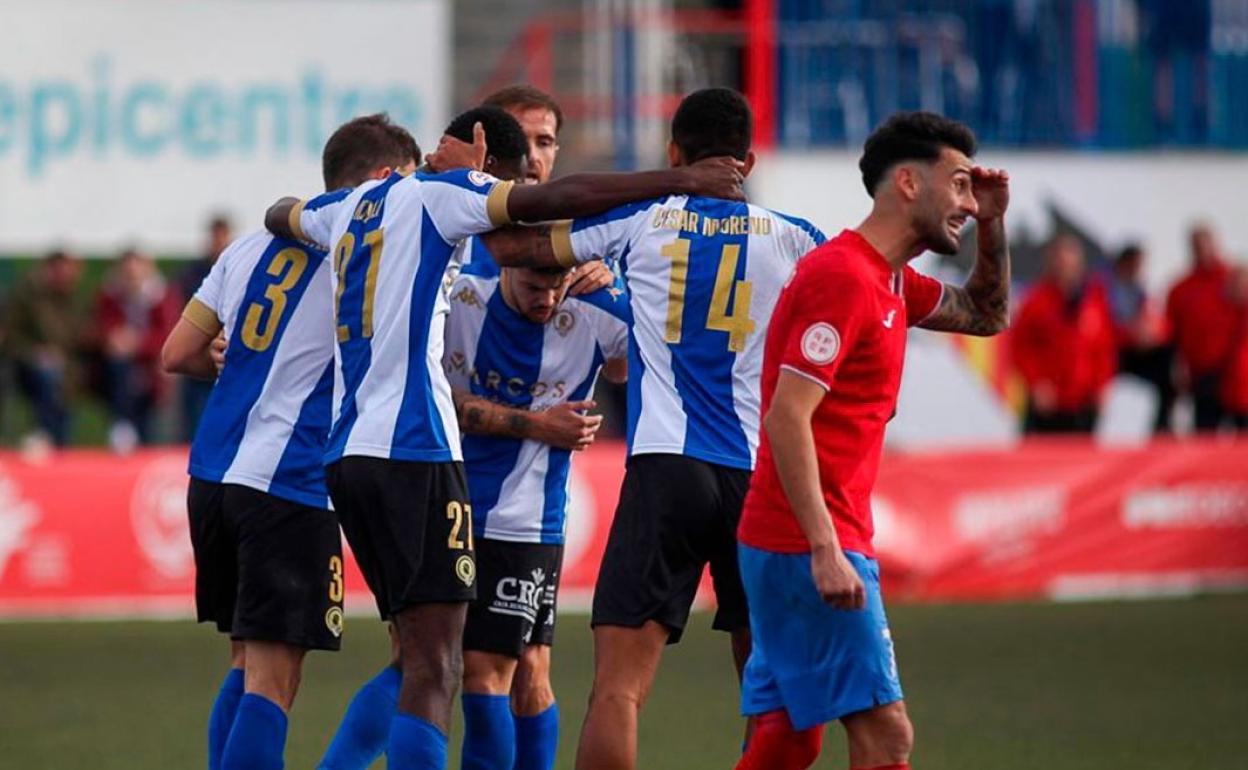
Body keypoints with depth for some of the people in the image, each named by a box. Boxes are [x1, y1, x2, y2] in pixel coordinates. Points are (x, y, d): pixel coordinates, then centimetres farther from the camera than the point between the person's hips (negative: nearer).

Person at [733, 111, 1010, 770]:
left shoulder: (890, 283, 16)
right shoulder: (843, 276, -15)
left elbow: (986, 314, 33)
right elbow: (787, 418, -21)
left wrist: (993, 227, 14)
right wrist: (825, 552, -26)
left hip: (820, 544, 10)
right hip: (809, 545, -10)